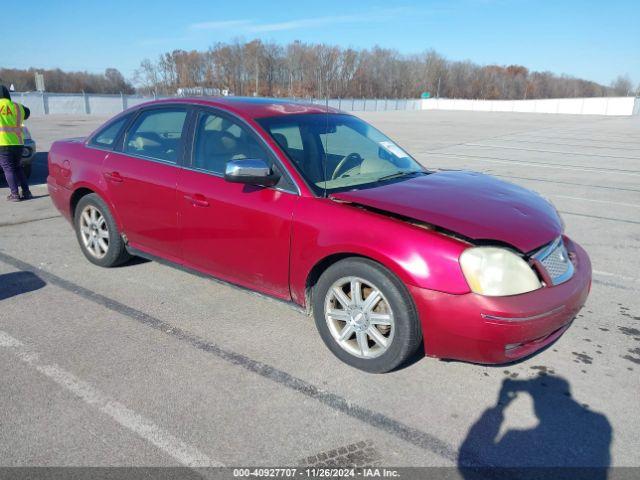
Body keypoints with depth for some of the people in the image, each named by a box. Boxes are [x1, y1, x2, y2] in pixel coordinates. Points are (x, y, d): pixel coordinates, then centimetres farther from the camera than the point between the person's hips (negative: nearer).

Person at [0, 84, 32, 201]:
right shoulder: (17, 106, 9)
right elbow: (26, 112, 27)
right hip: (18, 142, 5)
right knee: (17, 167, 15)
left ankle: (15, 194, -4)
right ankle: (26, 192, 10)